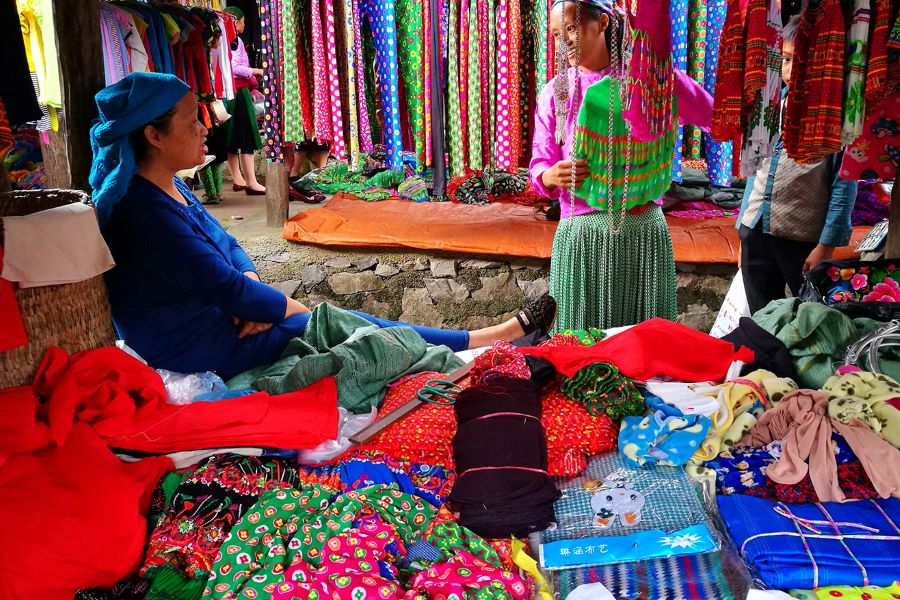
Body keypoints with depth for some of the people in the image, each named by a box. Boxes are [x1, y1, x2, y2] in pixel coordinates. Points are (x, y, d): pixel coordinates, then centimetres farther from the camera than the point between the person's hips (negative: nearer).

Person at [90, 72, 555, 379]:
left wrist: (250, 290, -10)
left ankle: (486, 339, 7)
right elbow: (223, 286, -26)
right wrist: (294, 308, -12)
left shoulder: (168, 187, 5)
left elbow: (224, 244, 10)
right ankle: (491, 340, 3)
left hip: (216, 319, 9)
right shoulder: (144, 211, -26)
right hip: (201, 348, -9)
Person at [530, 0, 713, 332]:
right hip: (581, 231, 0)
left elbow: (717, 118, -4)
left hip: (645, 228, 0)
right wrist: (552, 176, -19)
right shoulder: (555, 92, 6)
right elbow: (539, 167, 4)